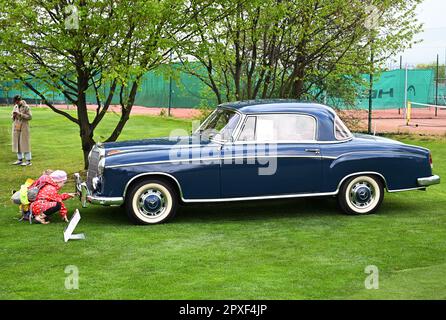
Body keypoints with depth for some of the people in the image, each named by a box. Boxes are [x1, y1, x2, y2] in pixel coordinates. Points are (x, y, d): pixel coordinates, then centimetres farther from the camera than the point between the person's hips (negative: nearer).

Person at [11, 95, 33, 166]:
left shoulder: (26, 107, -7)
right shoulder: (15, 107, 11)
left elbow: (30, 117, -13)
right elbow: (12, 117, 17)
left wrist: (20, 114, -20)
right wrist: (13, 116, -6)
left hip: (24, 127, -6)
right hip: (16, 127, 6)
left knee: (25, 143, -6)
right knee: (17, 143, 7)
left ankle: (28, 161, -3)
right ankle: (20, 160, 14)